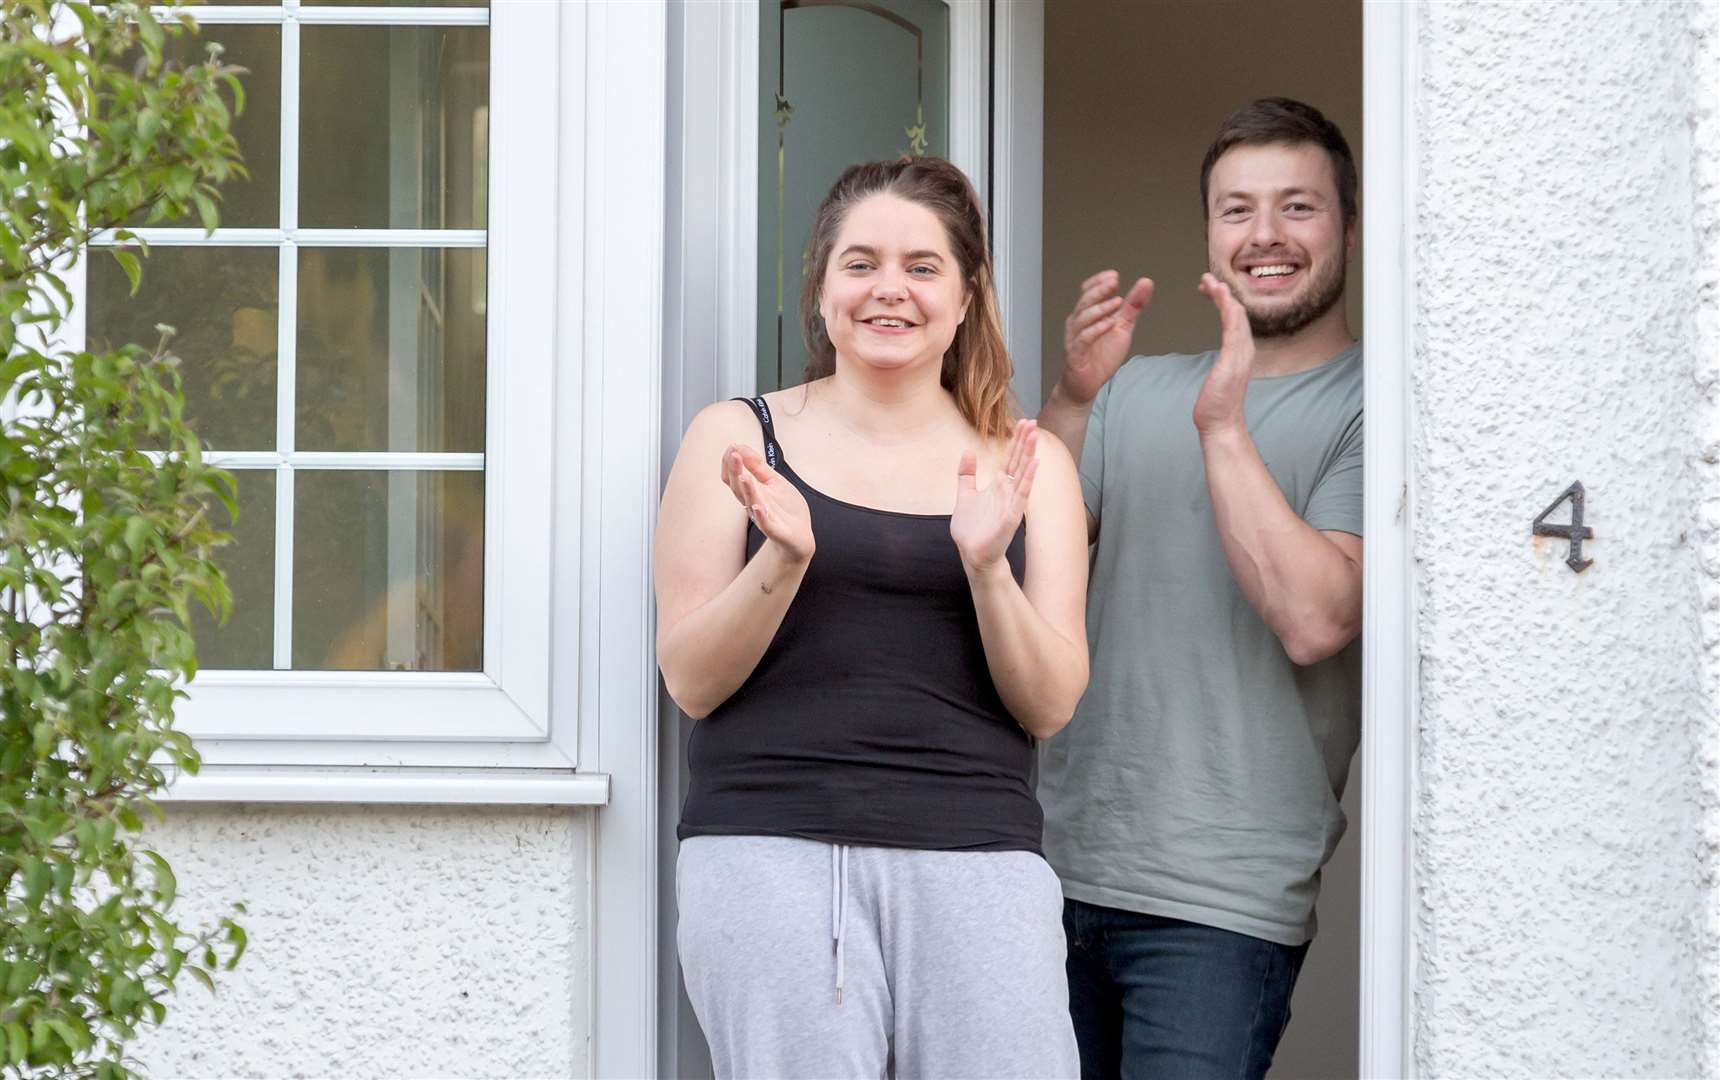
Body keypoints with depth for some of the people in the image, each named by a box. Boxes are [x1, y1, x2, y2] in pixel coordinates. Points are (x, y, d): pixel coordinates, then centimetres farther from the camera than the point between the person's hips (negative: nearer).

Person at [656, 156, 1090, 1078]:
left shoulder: (1026, 464, 13)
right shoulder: (738, 437, 8)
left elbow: (1050, 706, 7)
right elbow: (691, 682, 5)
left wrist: (985, 564, -9)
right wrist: (784, 558, -12)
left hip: (978, 858, 1)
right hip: (774, 850, -1)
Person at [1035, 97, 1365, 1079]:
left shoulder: (1368, 410, -6)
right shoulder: (1138, 390, 13)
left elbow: (1312, 620, -19)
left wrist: (1222, 426, -20)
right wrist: (1073, 400, -12)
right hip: (1058, 865, 5)